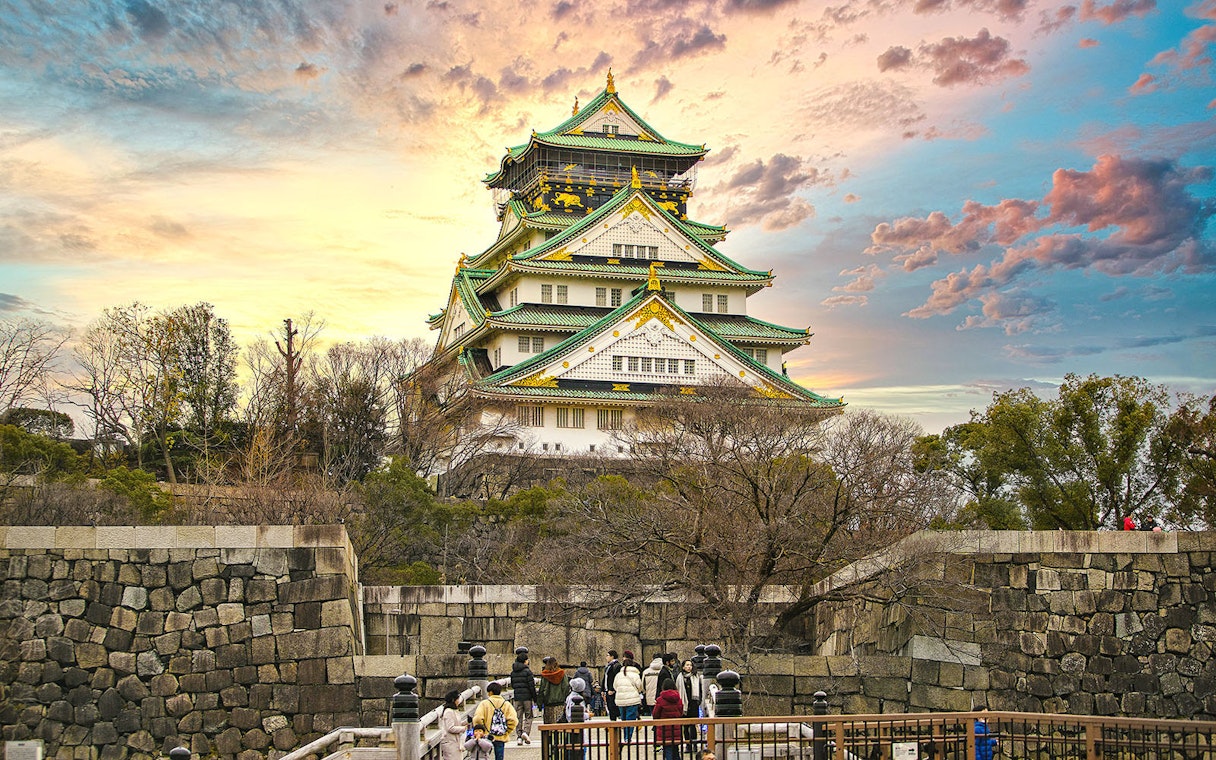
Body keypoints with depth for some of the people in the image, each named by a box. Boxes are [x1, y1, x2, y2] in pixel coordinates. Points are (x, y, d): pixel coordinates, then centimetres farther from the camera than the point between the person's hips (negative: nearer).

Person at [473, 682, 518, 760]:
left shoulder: (484, 703, -5)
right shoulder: (507, 704, 2)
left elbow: (477, 719, -16)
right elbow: (513, 720, -10)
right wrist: (507, 731, 4)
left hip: (486, 736, -2)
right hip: (501, 738, 2)